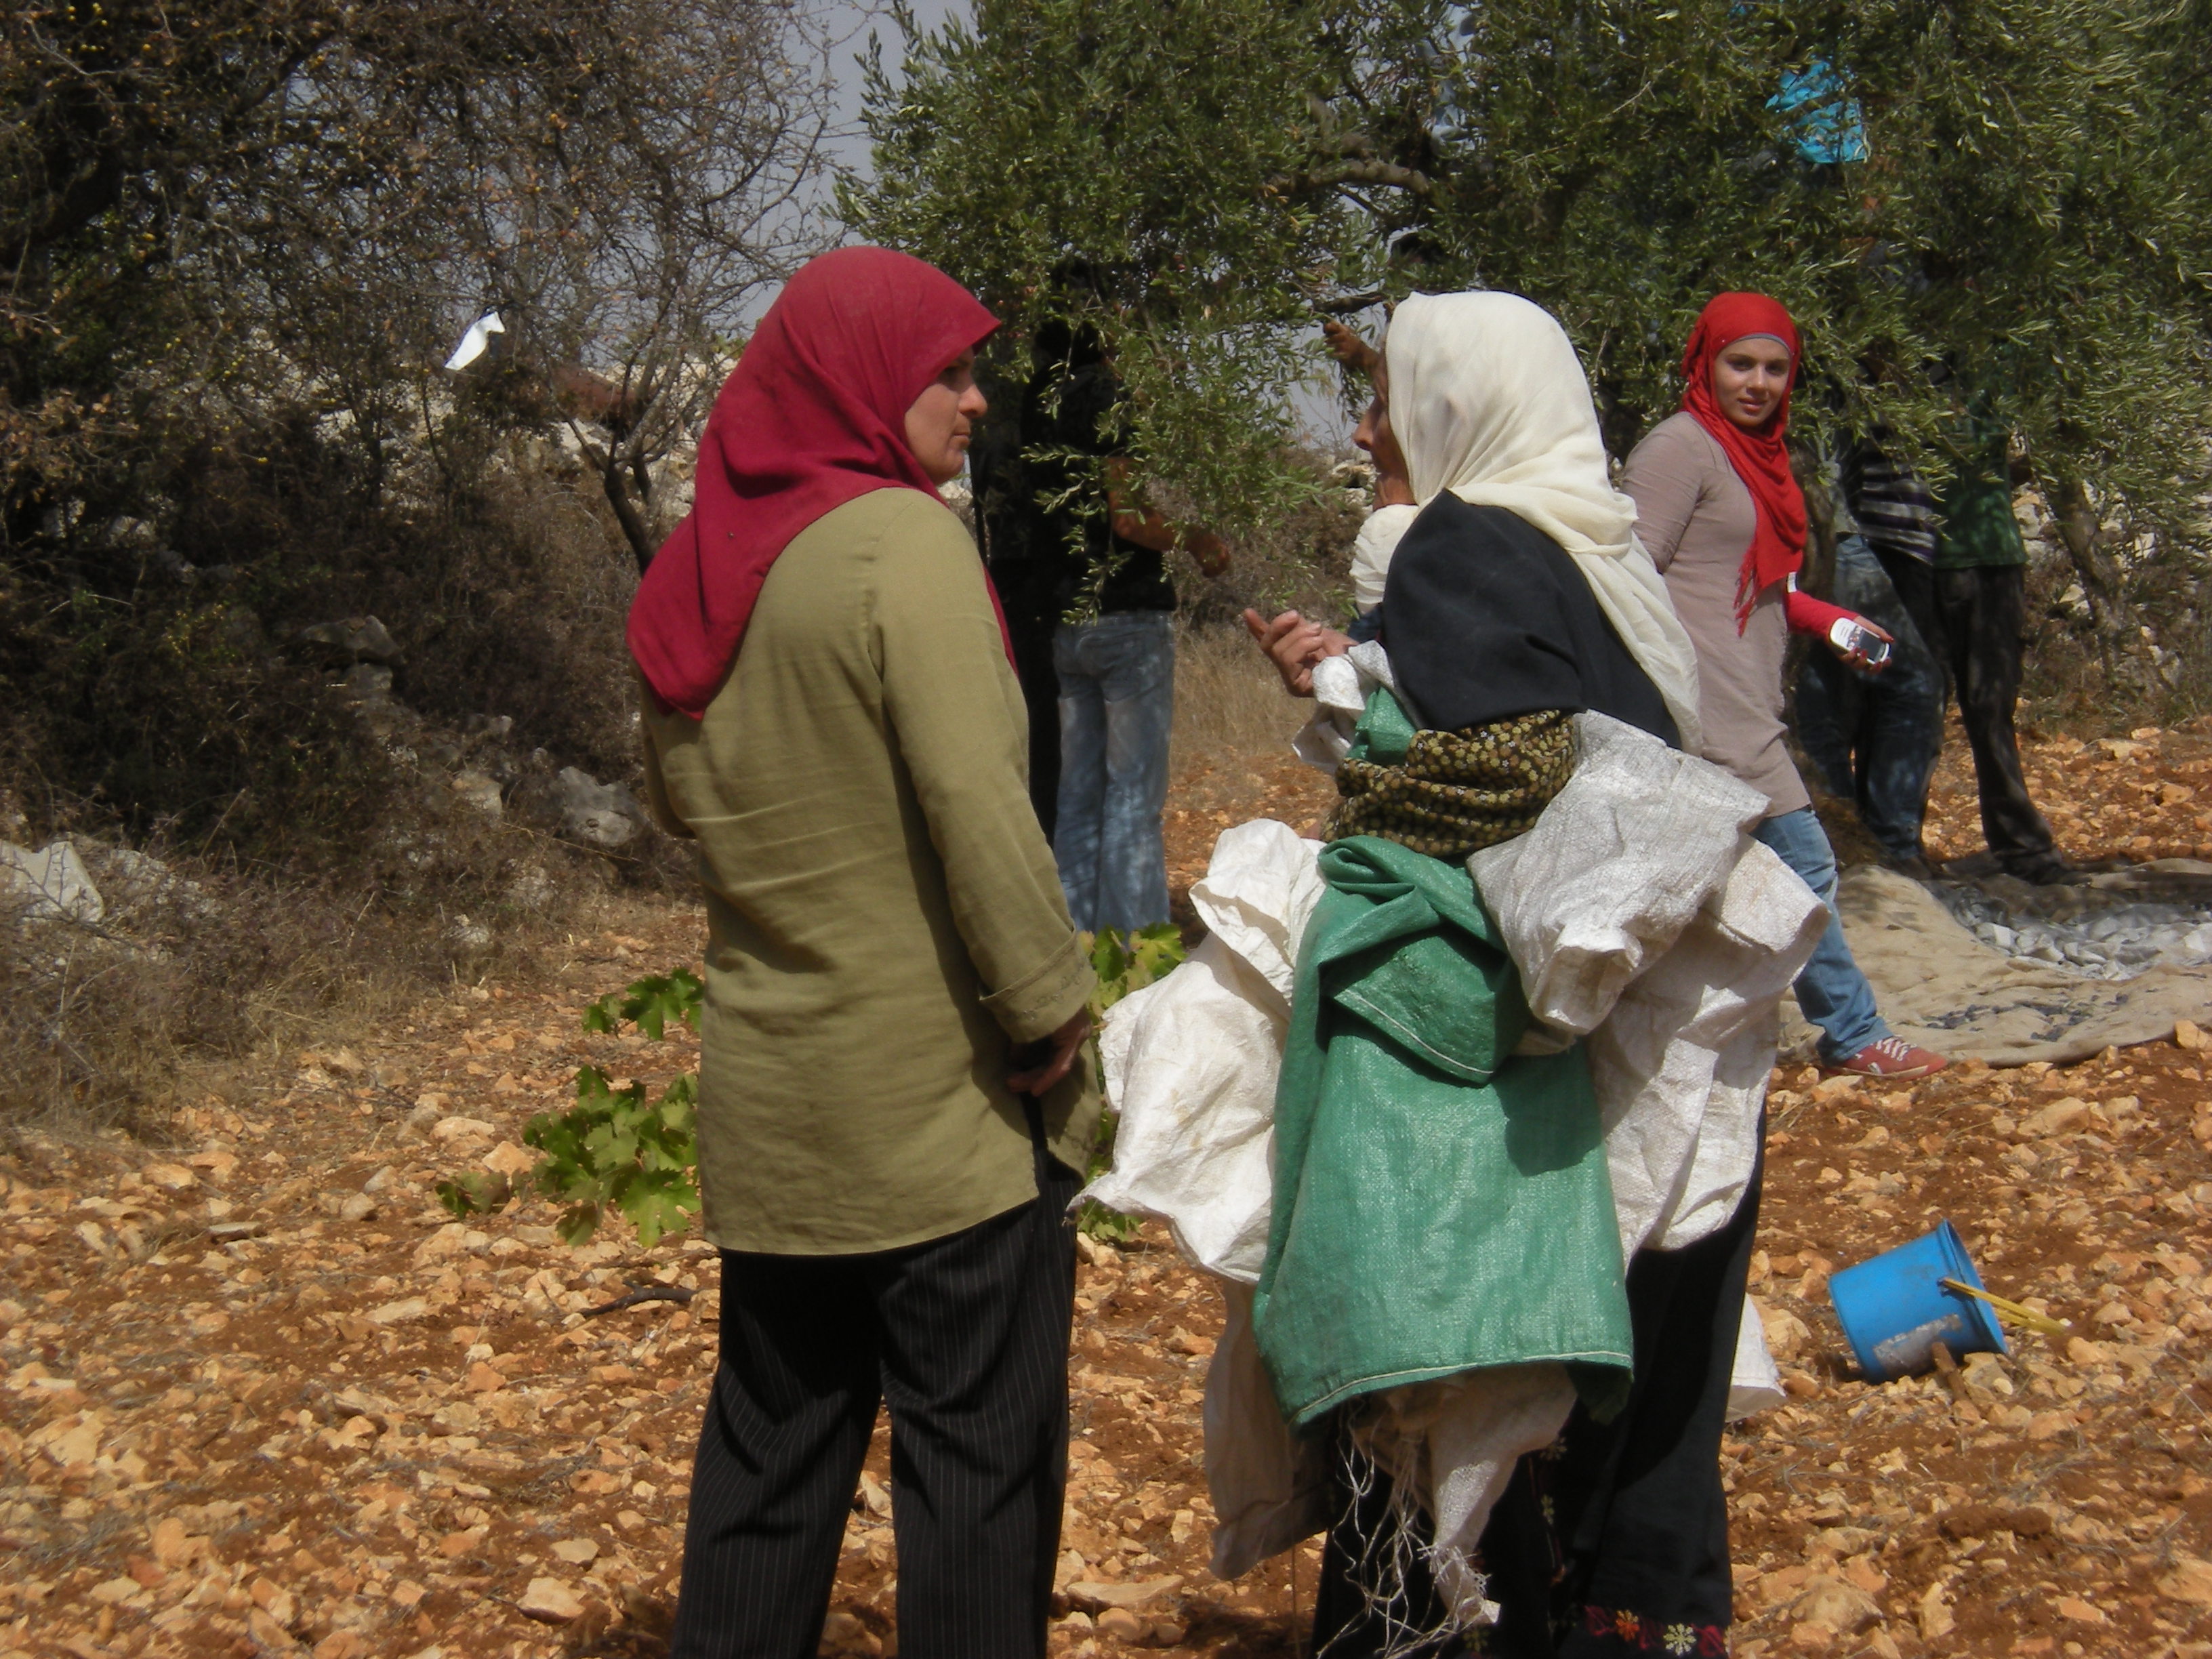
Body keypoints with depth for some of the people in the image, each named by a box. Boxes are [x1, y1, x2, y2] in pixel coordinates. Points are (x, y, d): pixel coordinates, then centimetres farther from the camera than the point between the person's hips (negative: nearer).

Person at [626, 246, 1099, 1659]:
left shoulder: (701, 569, 7)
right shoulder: (905, 538, -15)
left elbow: (678, 795, 19)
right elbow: (977, 800, -21)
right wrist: (1051, 1009, -15)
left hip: (766, 1089, 7)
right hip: (940, 1092, -7)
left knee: (773, 1440, 17)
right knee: (980, 1450, 3)